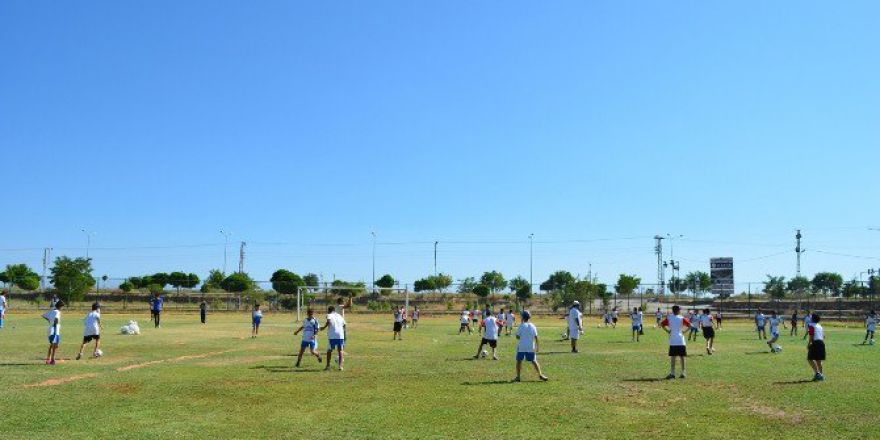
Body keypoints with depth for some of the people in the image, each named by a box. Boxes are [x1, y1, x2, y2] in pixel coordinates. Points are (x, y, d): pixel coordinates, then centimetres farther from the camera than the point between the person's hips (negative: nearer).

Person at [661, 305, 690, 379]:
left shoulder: (669, 318, 4)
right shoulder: (681, 318, 0)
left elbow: (661, 324, -1)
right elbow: (690, 325, -8)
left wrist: (667, 331, 7)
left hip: (672, 341, 1)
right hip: (681, 340, -1)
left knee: (672, 357, 2)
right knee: (682, 357, 6)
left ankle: (672, 373, -2)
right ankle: (683, 373, 8)